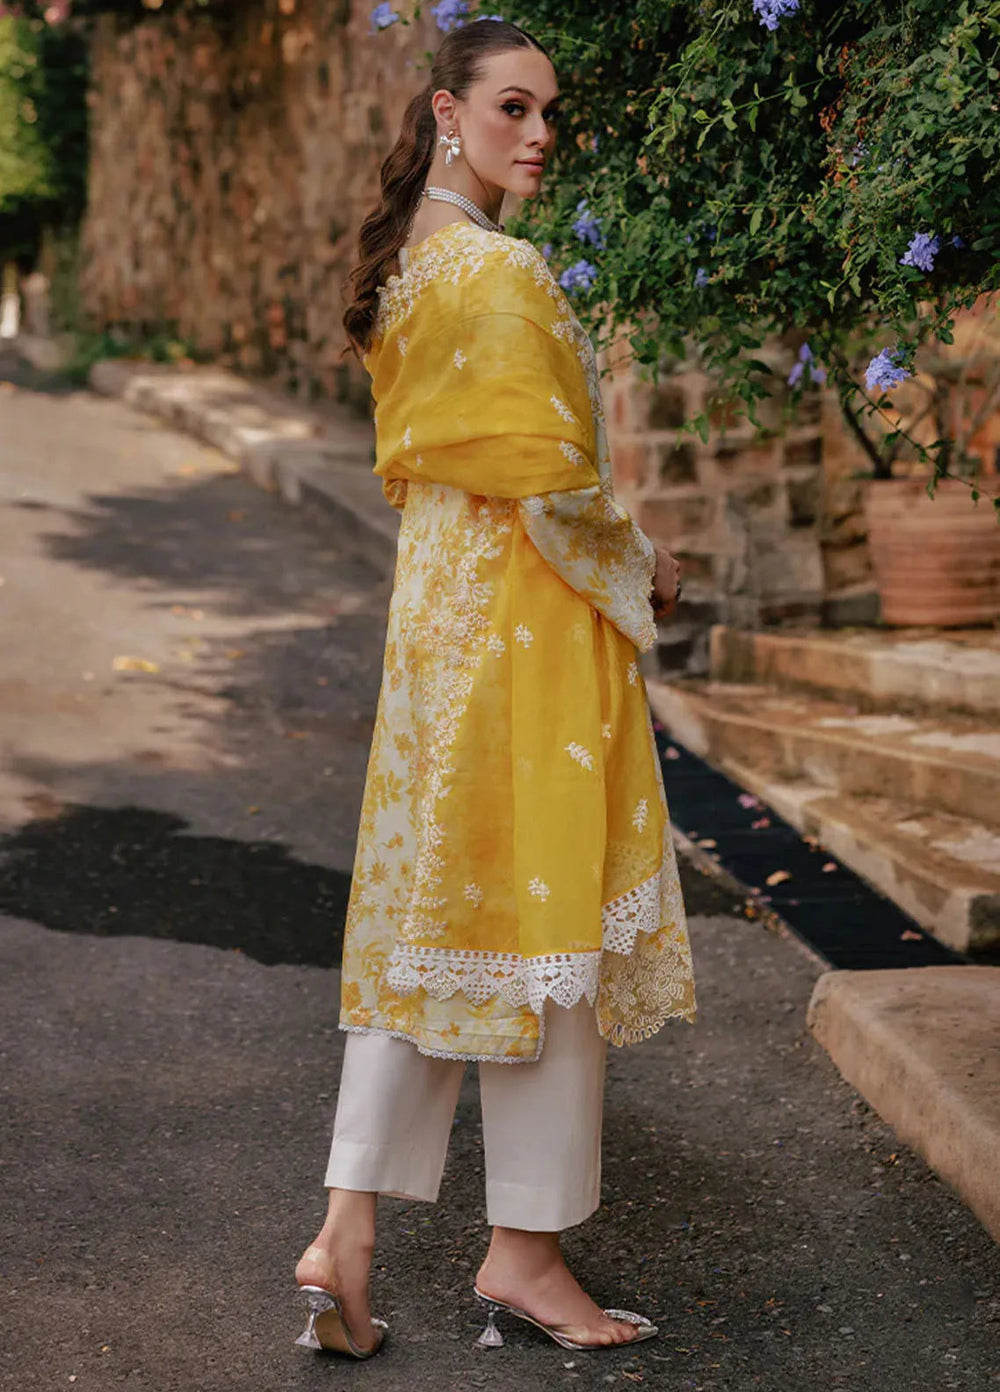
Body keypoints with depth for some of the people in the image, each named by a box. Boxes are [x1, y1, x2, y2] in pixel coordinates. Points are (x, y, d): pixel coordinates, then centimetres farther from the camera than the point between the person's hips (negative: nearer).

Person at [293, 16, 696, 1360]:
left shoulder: (404, 265, 13)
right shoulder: (501, 270, -17)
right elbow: (552, 482, -20)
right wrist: (642, 565, -2)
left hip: (436, 611, 9)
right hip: (527, 623, -9)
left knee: (427, 917, 11)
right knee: (542, 917, 1)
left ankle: (347, 1236, 12)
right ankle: (524, 1249, 13)